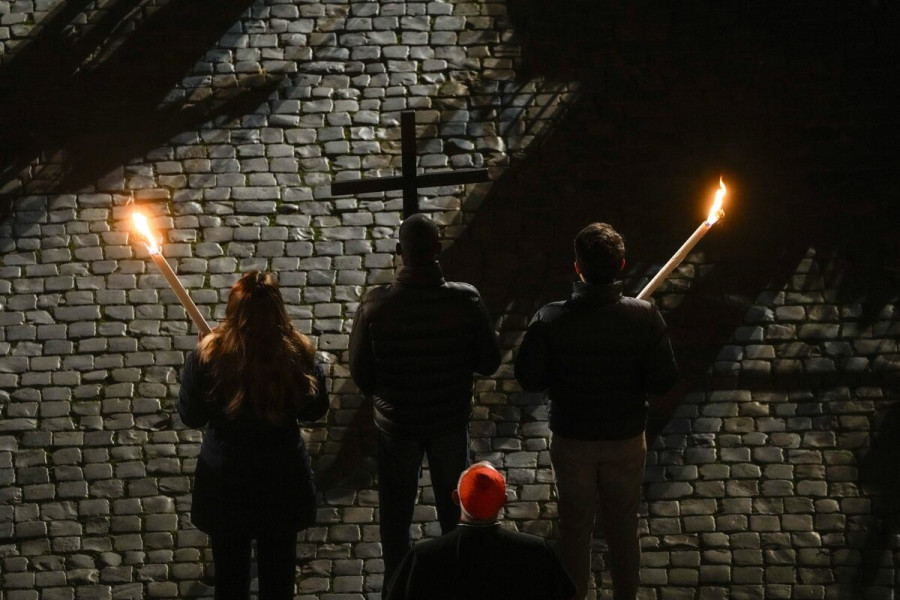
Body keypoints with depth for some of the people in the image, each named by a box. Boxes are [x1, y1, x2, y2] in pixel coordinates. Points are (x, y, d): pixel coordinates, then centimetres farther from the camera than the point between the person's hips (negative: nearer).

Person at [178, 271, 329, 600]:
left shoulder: (208, 355, -21)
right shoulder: (299, 353, -17)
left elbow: (190, 416, -6)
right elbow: (316, 410, -1)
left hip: (226, 481, -1)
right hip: (282, 479, 1)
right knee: (278, 573, 19)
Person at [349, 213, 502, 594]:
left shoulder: (375, 307, -24)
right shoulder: (466, 301, -22)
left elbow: (360, 374, -13)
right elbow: (488, 362, -11)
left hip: (396, 423, -1)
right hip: (450, 420, 1)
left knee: (396, 511, 19)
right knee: (453, 506, 23)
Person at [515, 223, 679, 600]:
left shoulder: (550, 321, -21)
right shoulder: (644, 317, -19)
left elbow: (528, 379, -14)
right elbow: (663, 381, -14)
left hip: (571, 441, -1)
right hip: (626, 440, 1)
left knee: (574, 528, 18)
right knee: (623, 528, 19)